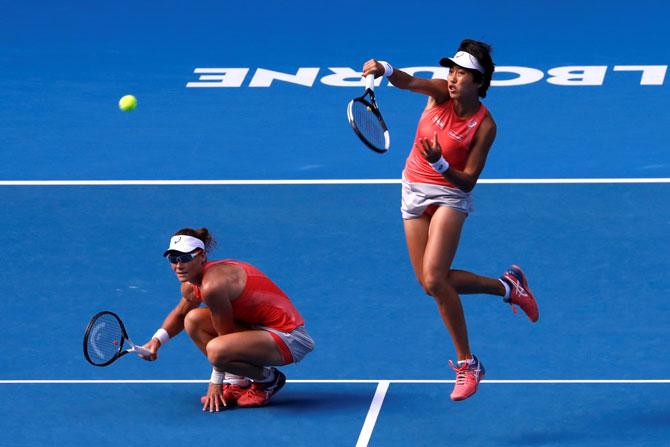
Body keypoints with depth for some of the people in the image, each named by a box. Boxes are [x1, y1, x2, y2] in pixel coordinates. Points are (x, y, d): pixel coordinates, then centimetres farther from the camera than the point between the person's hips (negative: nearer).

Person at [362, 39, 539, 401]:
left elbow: (468, 181, -17)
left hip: (450, 194, -5)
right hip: (414, 191, 5)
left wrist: (440, 164, -36)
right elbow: (408, 82, -29)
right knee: (430, 282, 6)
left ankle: (467, 364, -9)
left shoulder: (484, 126, -18)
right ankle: (507, 286, 28)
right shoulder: (440, 94, -10)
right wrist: (385, 70, -51)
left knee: (434, 279, -21)